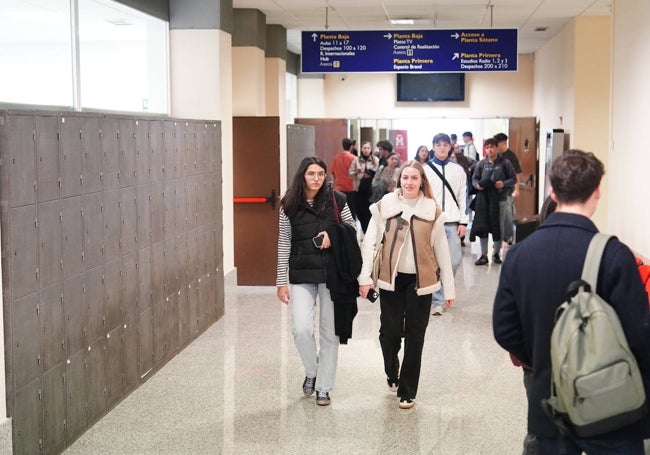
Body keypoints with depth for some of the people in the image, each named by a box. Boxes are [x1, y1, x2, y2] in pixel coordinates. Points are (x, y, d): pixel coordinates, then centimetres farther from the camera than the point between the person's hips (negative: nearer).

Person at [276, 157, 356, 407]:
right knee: (301, 329, -12)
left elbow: (352, 228, 9)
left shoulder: (336, 200, -3)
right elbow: (284, 244, 2)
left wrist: (334, 234, -12)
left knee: (329, 332, 5)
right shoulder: (289, 205, -1)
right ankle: (312, 372, 17)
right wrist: (282, 281, 0)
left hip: (332, 272, 0)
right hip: (302, 274, 0)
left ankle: (324, 387, 19)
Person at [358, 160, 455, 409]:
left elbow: (441, 250, 3)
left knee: (415, 336, 4)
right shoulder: (384, 206, -1)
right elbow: (369, 242, -2)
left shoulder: (432, 210, 1)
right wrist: (365, 277, -11)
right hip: (391, 278, 0)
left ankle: (407, 391, 16)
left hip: (419, 281, 0)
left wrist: (449, 287, 2)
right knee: (390, 331, 1)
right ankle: (392, 374, 32)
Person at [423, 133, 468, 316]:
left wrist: (463, 222, 3)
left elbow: (463, 197, 9)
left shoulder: (458, 170, 9)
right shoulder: (425, 169, 5)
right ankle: (436, 300, 7)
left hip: (452, 223, 2)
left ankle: (445, 289, 20)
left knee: (454, 261, -3)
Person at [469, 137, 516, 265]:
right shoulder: (481, 164, 6)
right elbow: (474, 178, 14)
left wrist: (504, 184, -14)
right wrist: (477, 185, -7)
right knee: (482, 226, 3)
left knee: (498, 227, 4)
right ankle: (484, 255, 13)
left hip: (499, 199, -2)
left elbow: (513, 179, 4)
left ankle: (496, 253, 22)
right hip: (483, 198, 2)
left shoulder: (505, 163, 1)